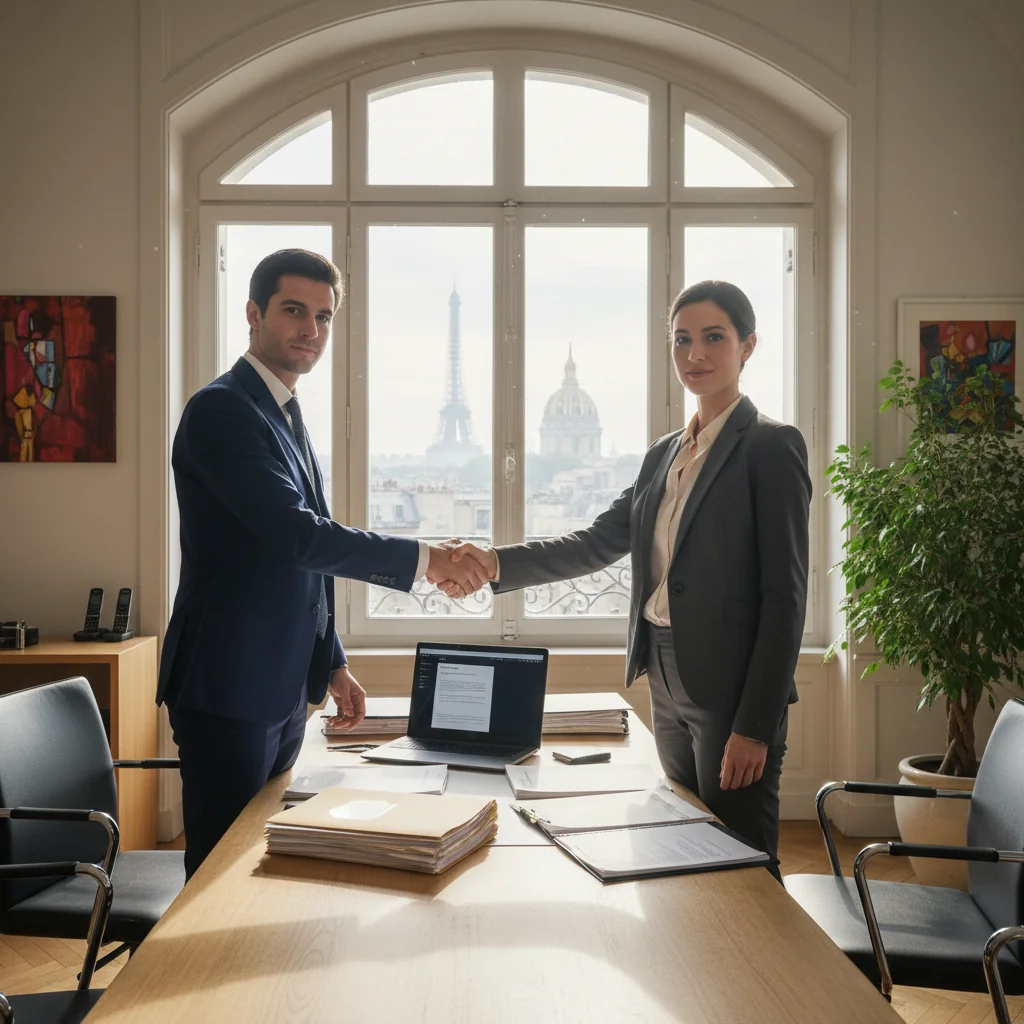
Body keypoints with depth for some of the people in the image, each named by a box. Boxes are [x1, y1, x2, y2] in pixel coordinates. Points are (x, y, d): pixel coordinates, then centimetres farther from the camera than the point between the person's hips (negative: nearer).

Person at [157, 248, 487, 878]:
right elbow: (297, 536, -24)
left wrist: (332, 664, 18)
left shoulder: (288, 418, 16)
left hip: (284, 685, 9)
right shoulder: (221, 410, -14)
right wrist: (424, 559, -20)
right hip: (229, 685, -9)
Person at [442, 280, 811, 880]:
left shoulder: (771, 447, -9)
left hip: (732, 686, -7)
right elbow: (599, 543, 9)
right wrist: (498, 564, -5)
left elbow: (785, 596, -13)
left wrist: (756, 725, -17)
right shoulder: (665, 454, 14)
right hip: (668, 680, 7)